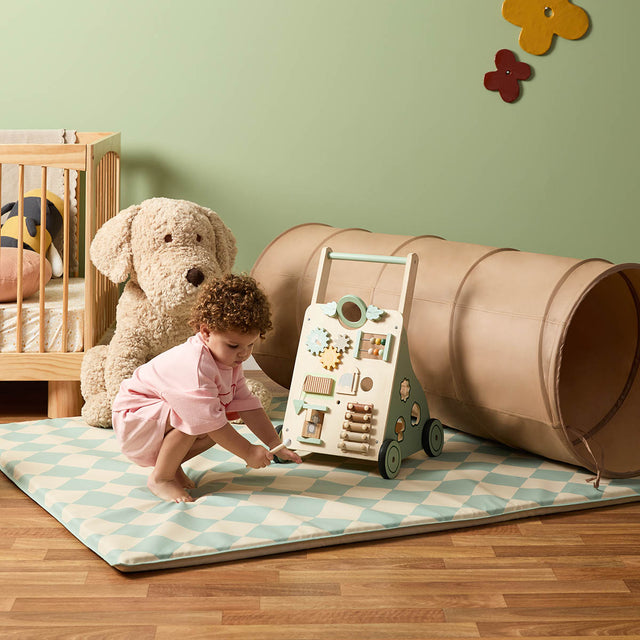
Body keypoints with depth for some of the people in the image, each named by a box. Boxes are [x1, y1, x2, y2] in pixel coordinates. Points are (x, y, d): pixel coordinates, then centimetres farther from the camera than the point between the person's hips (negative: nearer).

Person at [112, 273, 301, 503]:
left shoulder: (230, 362, -3)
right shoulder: (194, 366, -34)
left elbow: (247, 404, -1)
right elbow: (209, 421, -35)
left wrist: (276, 445, -8)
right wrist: (248, 453, -29)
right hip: (134, 420, -9)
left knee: (223, 421, -4)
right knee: (194, 418, -33)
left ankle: (172, 464, 6)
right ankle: (160, 478, -16)